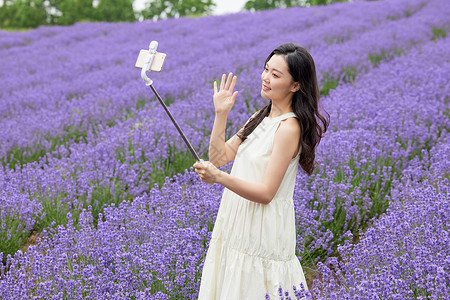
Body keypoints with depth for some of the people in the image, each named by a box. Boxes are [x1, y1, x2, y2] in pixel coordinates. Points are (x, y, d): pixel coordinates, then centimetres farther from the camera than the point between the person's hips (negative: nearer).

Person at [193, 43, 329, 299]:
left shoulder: (289, 127, -18)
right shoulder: (264, 117, 9)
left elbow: (266, 192, -22)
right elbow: (220, 156, 7)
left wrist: (219, 178, -33)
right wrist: (221, 114, -2)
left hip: (263, 229, -9)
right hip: (238, 221, 9)